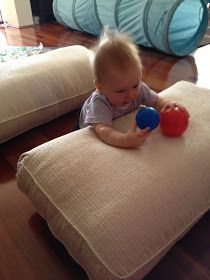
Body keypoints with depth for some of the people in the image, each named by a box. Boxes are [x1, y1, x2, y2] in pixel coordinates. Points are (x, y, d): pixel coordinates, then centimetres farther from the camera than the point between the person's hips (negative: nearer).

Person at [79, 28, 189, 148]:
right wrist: (124, 140, -71)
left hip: (124, 127, 5)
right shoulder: (98, 103, -37)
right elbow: (103, 130, -52)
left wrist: (168, 104, -31)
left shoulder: (138, 88, -20)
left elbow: (156, 101, -8)